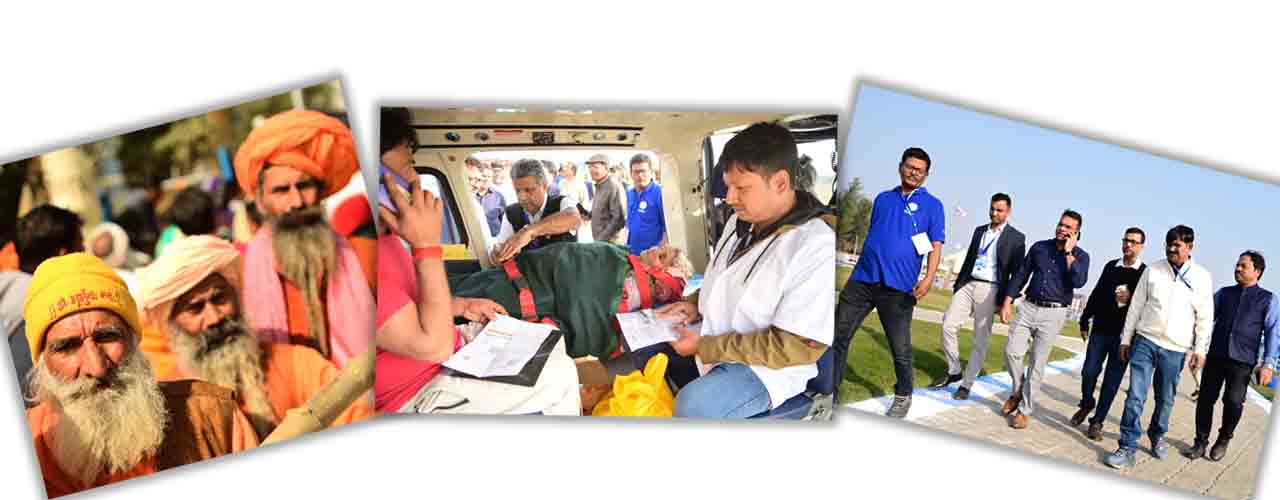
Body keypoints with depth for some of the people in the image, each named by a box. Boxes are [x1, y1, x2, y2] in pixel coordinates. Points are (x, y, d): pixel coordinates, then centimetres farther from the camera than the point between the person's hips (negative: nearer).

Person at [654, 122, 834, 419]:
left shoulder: (817, 249, -25)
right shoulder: (742, 221, 3)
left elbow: (795, 347, -26)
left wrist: (705, 347, -23)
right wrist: (695, 304, 0)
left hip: (766, 366, -9)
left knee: (693, 404, -31)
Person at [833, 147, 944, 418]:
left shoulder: (932, 205, 5)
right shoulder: (882, 199, 16)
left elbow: (936, 246, -3)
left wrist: (929, 278, -17)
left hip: (898, 287, -3)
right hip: (861, 279, 4)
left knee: (900, 349, 6)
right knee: (839, 337, 1)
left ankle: (903, 396, 25)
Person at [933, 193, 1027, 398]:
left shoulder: (1016, 238, 0)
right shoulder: (979, 231, 15)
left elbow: (1016, 273, -3)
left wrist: (1007, 300, -9)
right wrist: (957, 284, 13)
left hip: (990, 290, -5)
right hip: (968, 285, 5)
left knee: (980, 340, -1)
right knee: (948, 325, -6)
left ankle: (966, 385, 6)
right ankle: (954, 372, 11)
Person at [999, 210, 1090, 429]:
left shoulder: (1080, 256, 0)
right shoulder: (1039, 247, 7)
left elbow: (1078, 282, -19)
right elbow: (1021, 275, 10)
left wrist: (1068, 253, -15)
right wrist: (1007, 302, 4)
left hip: (1053, 313, -3)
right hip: (1028, 307, 3)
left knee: (1037, 363, -1)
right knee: (1012, 351, -7)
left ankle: (1025, 410, 7)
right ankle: (1018, 391, 18)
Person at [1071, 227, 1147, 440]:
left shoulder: (1146, 273, -2)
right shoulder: (1111, 267, 10)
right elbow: (1096, 295, 14)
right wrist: (1085, 321, 15)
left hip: (1124, 334, -3)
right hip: (1100, 329, 3)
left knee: (1112, 380, 1)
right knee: (1089, 372, -1)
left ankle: (1097, 421, 8)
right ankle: (1086, 405, 25)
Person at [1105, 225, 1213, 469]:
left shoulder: (1202, 277, 0)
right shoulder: (1152, 271, 2)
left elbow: (1205, 318, 3)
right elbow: (1136, 306, 6)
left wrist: (1200, 350, -1)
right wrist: (1126, 339, 6)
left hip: (1175, 349, 0)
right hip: (1145, 341, 0)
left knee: (1165, 399, 12)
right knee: (1135, 396, -8)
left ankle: (1157, 436, 35)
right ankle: (1128, 449, -6)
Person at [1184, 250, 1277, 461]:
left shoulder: (1269, 299, 6)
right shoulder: (1224, 293, 14)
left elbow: (1272, 332, 2)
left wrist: (1268, 364, -6)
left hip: (1242, 361, -3)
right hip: (1215, 356, 3)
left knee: (1233, 401, -11)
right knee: (1206, 398, 0)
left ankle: (1224, 439, 14)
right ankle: (1200, 442, 14)